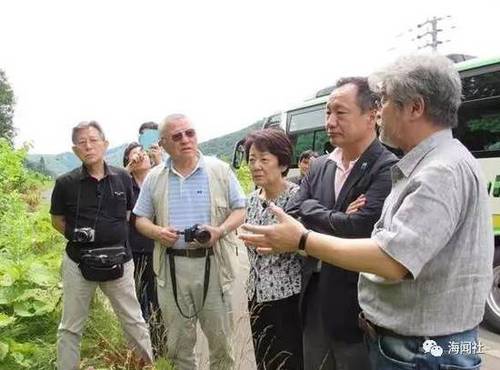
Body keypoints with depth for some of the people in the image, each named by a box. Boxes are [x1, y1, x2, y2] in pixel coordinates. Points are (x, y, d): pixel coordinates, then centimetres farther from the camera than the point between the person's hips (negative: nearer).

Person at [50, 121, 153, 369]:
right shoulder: (66, 183, -6)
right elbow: (57, 220, 7)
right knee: (71, 327, 11)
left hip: (119, 259, 1)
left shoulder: (122, 178, -2)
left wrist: (115, 235, 4)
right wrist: (75, 235, -6)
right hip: (78, 261, -1)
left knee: (133, 320, 12)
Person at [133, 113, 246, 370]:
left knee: (220, 338, 10)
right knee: (178, 341, 14)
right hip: (172, 266, 2)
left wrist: (220, 230, -15)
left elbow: (240, 209, 3)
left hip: (213, 263, -1)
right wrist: (157, 232, -11)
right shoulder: (154, 178, 6)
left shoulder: (220, 170, 0)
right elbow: (141, 219, 11)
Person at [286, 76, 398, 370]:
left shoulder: (388, 169, -15)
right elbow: (292, 215, 0)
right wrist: (337, 219, -14)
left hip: (357, 307, -6)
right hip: (315, 299, 7)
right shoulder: (320, 167, 7)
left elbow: (358, 228, -25)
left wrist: (316, 218, -9)